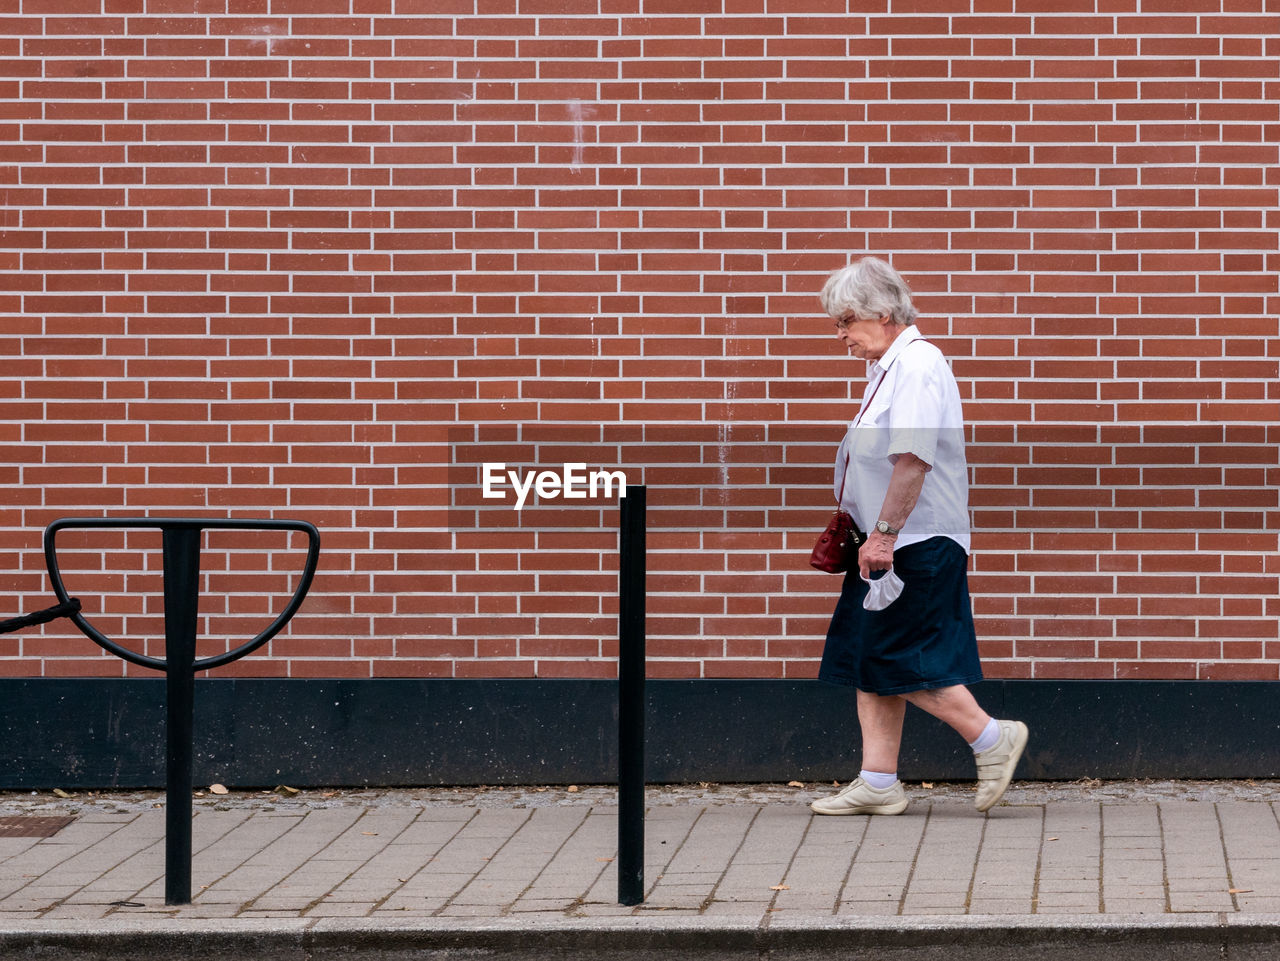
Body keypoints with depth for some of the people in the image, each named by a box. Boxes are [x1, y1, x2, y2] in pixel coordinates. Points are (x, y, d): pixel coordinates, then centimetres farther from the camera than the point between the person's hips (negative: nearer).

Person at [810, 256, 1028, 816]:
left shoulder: (916, 367, -16)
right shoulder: (890, 367, 17)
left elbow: (913, 460, -25)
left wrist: (884, 533, -25)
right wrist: (872, 535, 22)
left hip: (917, 545, -11)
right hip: (890, 544, 11)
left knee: (897, 661, -9)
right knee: (870, 663, 8)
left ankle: (992, 739, 0)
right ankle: (877, 782, 11)